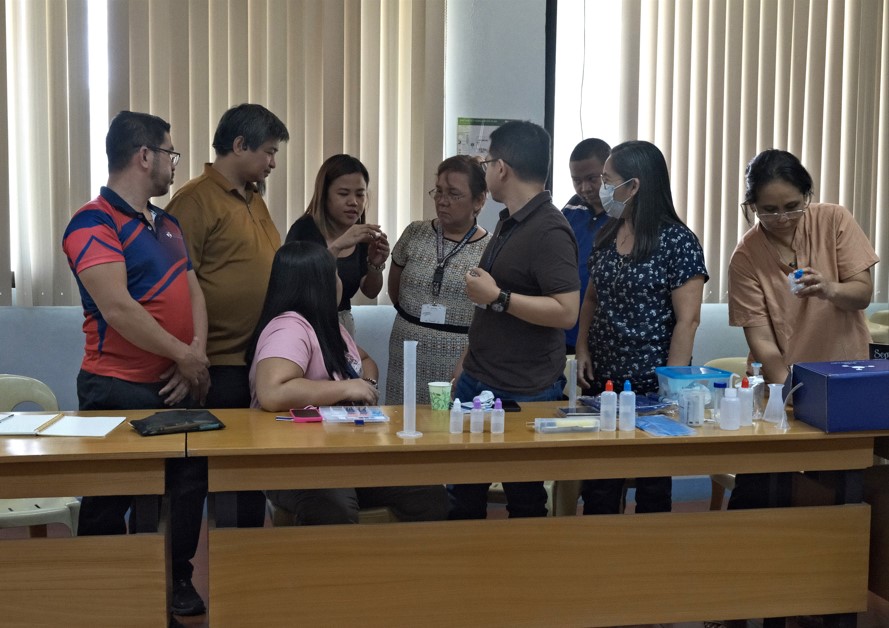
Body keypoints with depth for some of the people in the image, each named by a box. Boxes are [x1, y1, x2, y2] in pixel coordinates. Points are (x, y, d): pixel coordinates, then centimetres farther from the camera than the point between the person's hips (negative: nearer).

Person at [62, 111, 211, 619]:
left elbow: (193, 290, 10)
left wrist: (198, 353, -8)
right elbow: (118, 309, -22)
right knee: (110, 502, 6)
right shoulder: (94, 224, -13)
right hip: (120, 390, -7)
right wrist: (185, 356, -16)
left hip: (177, 386, 8)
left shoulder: (168, 223, 13)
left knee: (189, 484, 14)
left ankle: (176, 579, 32)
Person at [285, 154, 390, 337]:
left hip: (343, 323, 5)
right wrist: (337, 246, -37)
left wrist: (375, 265, -17)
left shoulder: (361, 234, 1)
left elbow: (370, 292, 3)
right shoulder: (304, 229, -15)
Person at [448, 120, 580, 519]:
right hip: (478, 382, 9)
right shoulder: (508, 222, 12)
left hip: (523, 394, -9)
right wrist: (468, 360, 22)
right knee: (463, 493, 15)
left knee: (524, 501, 7)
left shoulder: (549, 231, -18)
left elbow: (566, 312, -25)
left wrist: (497, 297, -23)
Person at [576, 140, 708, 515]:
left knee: (652, 486, 10)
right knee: (597, 487, 10)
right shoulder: (607, 236, 8)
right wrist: (583, 350, 3)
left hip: (651, 386, -5)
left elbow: (687, 320, -13)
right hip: (602, 381, 6)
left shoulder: (677, 241, -11)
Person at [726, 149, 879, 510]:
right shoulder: (746, 257, -12)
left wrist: (829, 290, -29)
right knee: (757, 486, -2)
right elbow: (760, 338, -14)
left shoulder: (834, 221, -8)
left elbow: (863, 293, -8)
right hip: (780, 382, -1)